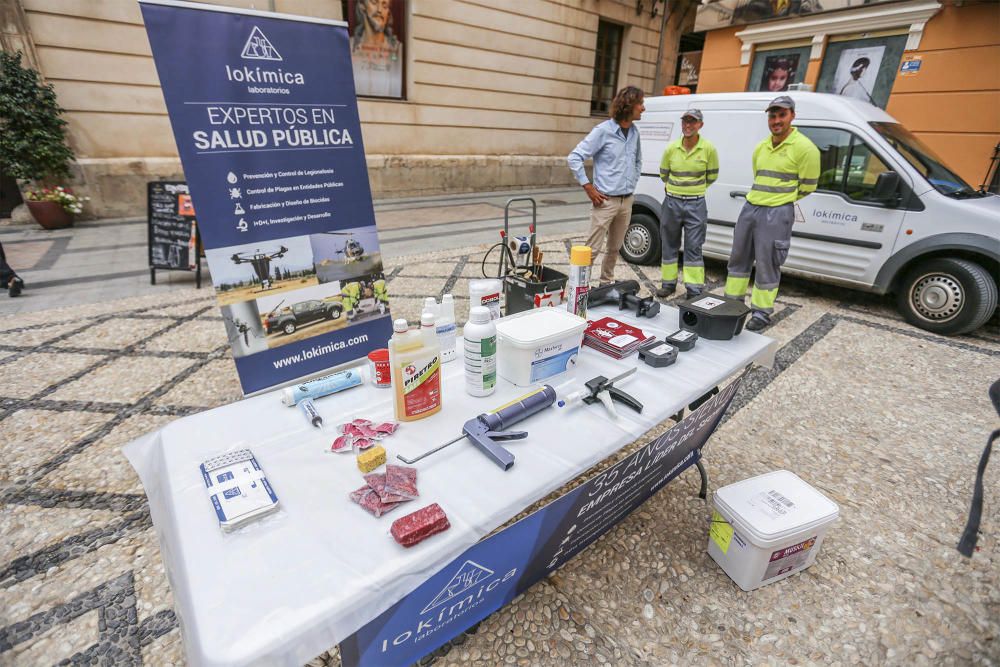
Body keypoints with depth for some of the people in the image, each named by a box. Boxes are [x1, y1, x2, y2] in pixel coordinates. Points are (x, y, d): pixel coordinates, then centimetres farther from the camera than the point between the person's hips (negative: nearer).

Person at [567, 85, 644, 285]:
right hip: (606, 201, -7)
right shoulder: (604, 131, -11)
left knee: (614, 248, 16)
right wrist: (588, 187, -14)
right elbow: (574, 157, -14)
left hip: (626, 201, 7)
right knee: (593, 248, -6)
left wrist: (632, 185, 15)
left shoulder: (634, 132, 10)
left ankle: (606, 283, 30)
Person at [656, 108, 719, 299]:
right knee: (669, 245, 9)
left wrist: (694, 189, 13)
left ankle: (694, 289, 3)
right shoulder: (671, 148, -2)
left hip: (696, 204, -2)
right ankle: (668, 283, 22)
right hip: (672, 202, 2)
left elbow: (712, 176, 7)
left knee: (693, 248, -1)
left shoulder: (708, 149, -6)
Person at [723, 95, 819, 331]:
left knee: (767, 265, -3)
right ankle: (733, 301, 24)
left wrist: (782, 200, 9)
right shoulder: (761, 147, 12)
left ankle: (762, 312, 7)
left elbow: (807, 187, -3)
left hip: (777, 213, -7)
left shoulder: (804, 148, -8)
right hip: (750, 208, 7)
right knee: (738, 257, 12)